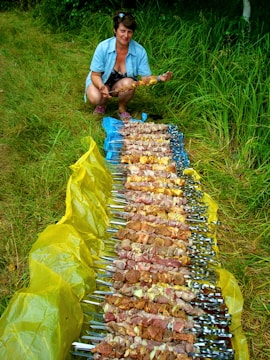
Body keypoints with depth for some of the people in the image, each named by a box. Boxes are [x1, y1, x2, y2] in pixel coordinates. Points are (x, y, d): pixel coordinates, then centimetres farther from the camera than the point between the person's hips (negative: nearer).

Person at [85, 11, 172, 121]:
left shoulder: (139, 51, -18)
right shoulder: (103, 47, -22)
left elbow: (146, 78, -15)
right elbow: (95, 75, -17)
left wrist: (159, 78, -36)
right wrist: (101, 86, -39)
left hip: (121, 85, 2)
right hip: (100, 82, -1)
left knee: (128, 83, -34)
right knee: (95, 98, -33)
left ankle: (122, 109, -2)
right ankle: (102, 103, 8)